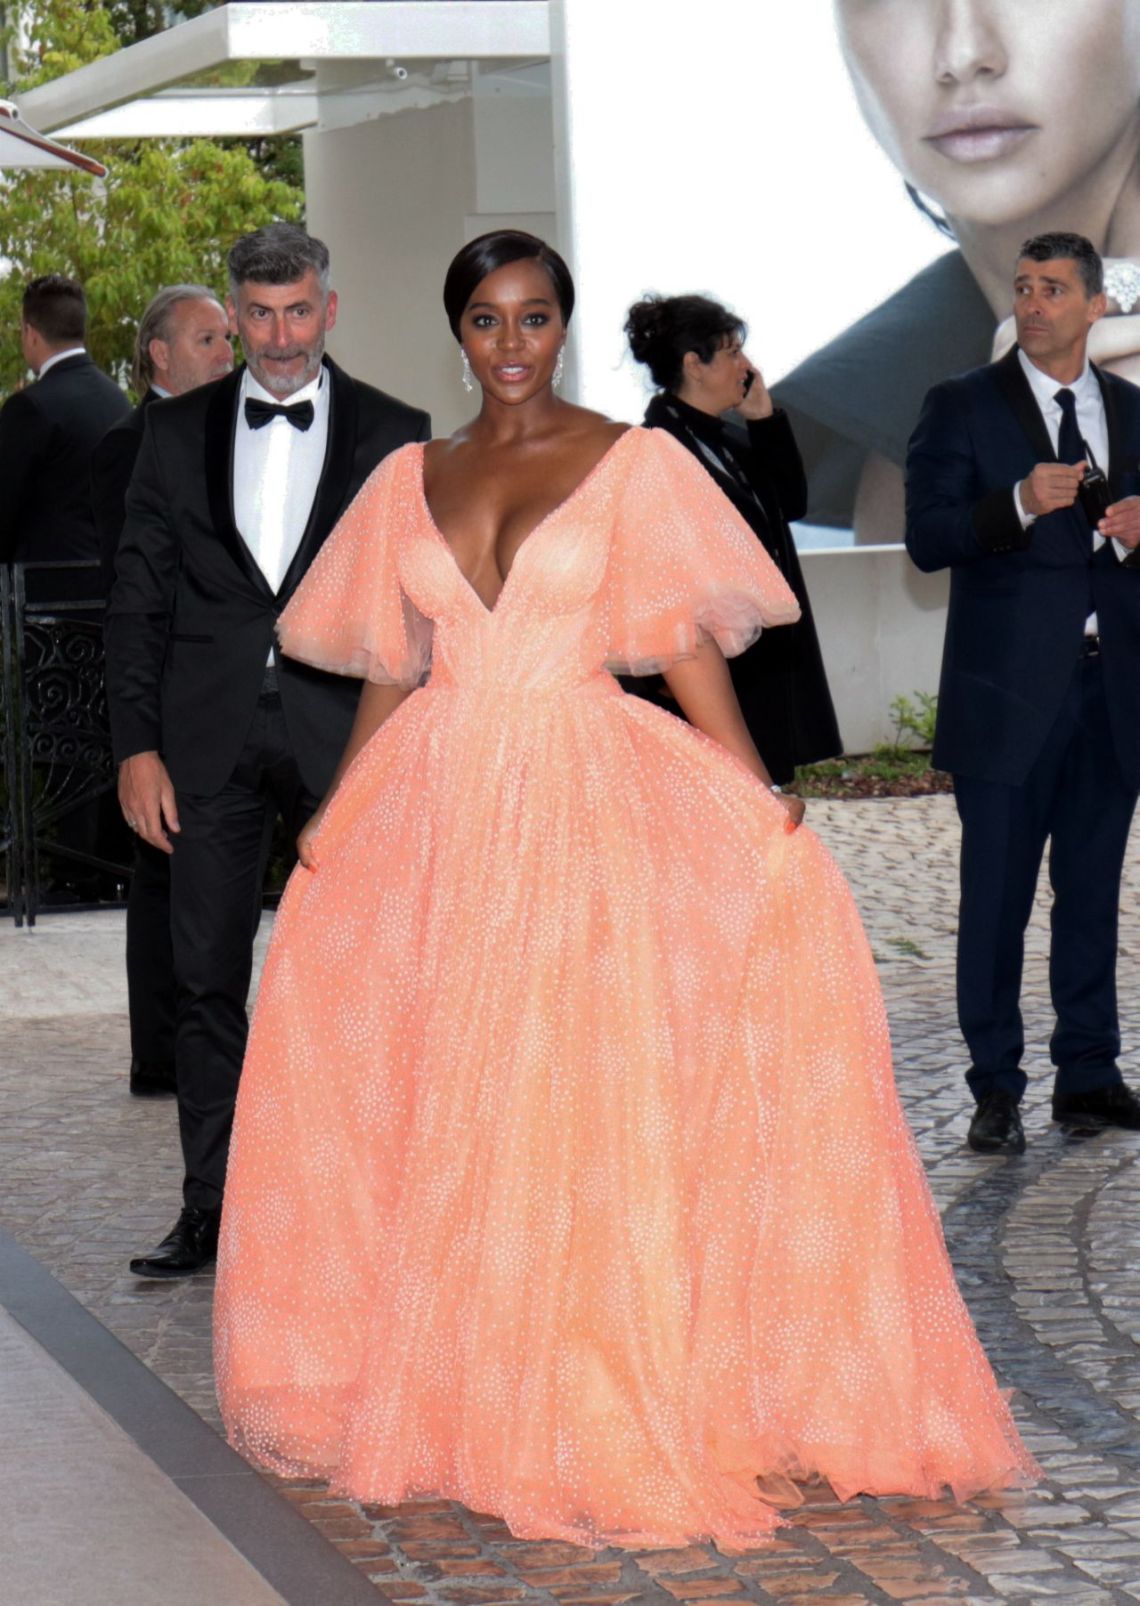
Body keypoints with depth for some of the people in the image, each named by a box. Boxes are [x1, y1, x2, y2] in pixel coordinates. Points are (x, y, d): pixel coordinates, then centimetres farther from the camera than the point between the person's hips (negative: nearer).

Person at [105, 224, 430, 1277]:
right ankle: (211, 1208, 12)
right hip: (211, 741, 2)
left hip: (344, 739, -1)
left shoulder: (392, 436, 4)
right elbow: (140, 597, 7)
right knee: (207, 982, 5)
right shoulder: (180, 432, 8)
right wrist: (137, 743, -1)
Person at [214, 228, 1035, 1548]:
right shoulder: (409, 481, 11)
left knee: (584, 1101, -9)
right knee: (435, 1101, 3)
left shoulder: (634, 463, 1)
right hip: (432, 808, 4)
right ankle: (451, 1386, 14)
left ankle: (610, 1409, -4)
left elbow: (687, 643, -4)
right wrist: (332, 820, 8)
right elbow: (390, 669, 14)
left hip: (585, 801, -4)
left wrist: (764, 805, -13)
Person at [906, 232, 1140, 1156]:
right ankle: (996, 1089, 7)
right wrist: (1021, 506, -23)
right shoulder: (963, 408, 1)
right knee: (996, 897, 0)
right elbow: (927, 538, -8)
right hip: (1009, 690, -3)